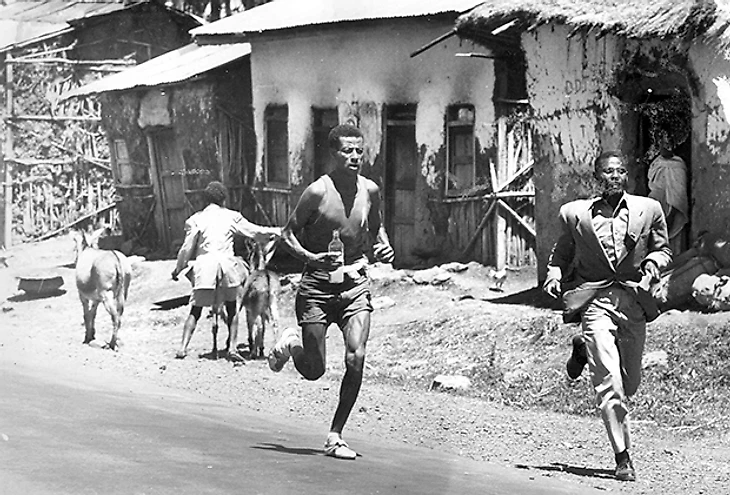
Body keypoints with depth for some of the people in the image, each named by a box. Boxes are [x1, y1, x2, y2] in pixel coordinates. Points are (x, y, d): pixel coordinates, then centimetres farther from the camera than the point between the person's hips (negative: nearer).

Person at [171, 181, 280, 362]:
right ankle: (232, 348, 2)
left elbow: (187, 248, 6)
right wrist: (276, 231, 32)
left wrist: (178, 269, 18)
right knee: (231, 308, 15)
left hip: (204, 264, 0)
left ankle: (183, 347, -8)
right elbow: (255, 232, 16)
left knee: (196, 310, 6)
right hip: (226, 262, 0)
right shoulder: (231, 217, 9)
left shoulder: (196, 219, 7)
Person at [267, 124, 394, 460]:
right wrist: (308, 256, -20)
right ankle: (291, 343, 38)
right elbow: (288, 233, -2)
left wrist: (382, 247, 1)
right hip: (317, 285, -3)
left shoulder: (370, 191, 3)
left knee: (356, 360, -15)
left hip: (355, 285, 3)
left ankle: (335, 436, -2)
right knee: (314, 370, 1)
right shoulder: (317, 192, -10)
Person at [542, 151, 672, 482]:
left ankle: (583, 350, 43)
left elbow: (662, 249, 15)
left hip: (633, 300, 3)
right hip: (595, 301, -3)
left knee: (630, 384, 13)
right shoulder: (575, 213, 4)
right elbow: (562, 251, 16)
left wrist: (651, 268, -5)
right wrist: (554, 275, -3)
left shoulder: (648, 209, 6)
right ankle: (623, 457, -11)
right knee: (609, 381, -14)